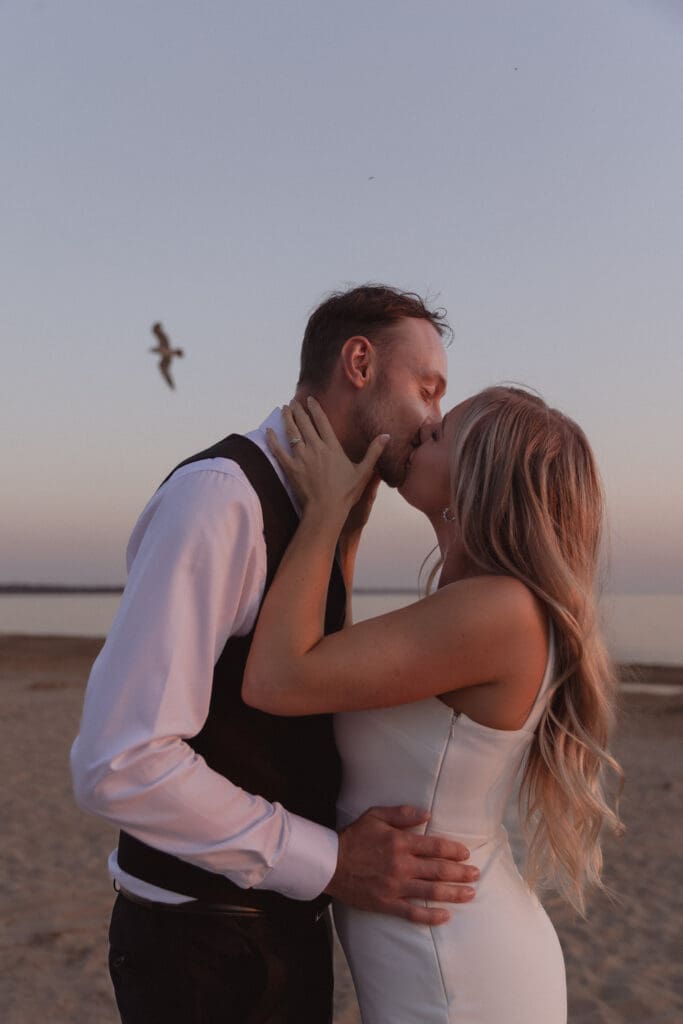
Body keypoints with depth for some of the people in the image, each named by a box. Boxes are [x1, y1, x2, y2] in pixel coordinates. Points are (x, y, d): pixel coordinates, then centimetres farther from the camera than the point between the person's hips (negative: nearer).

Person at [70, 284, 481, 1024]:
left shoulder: (307, 515, 6)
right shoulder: (218, 495, -24)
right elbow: (118, 764, -29)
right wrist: (330, 863, -24)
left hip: (284, 924, 9)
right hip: (202, 948, -8)